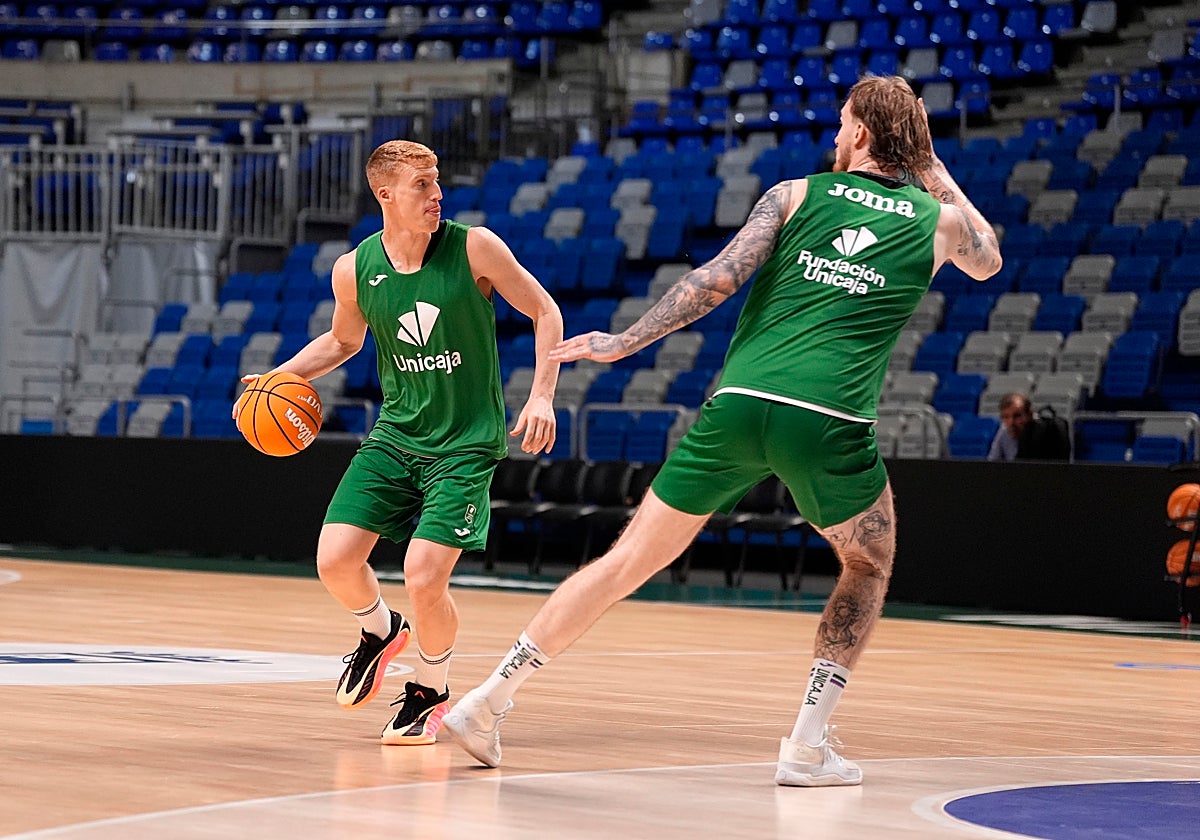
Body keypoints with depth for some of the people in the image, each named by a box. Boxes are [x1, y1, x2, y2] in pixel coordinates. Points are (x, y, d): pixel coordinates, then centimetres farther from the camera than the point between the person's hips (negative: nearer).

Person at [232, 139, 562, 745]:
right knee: (335, 560, -9)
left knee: (424, 576, -16)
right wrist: (280, 377, 2)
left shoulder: (474, 248, -13)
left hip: (467, 441, -3)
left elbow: (545, 313, -3)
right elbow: (343, 339, 17)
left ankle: (431, 691, 13)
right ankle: (381, 632, 27)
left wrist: (541, 396, -14)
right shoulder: (354, 270, -4)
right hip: (395, 434, 3)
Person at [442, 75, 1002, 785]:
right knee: (869, 567, 25)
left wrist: (624, 343, 6)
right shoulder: (938, 219, 14)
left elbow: (720, 278, 1)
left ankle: (487, 702, 13)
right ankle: (808, 746, 12)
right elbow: (988, 261, 38)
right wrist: (935, 169, 42)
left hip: (739, 401, 1)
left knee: (629, 561, 11)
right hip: (829, 419, -1)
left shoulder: (795, 194, 12)